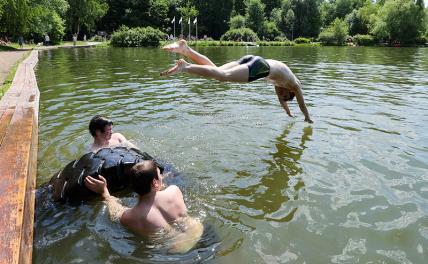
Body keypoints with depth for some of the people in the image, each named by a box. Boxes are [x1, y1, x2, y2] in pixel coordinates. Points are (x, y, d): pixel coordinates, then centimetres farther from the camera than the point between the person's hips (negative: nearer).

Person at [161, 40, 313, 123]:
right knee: (222, 76, -24)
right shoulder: (295, 84, 26)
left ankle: (185, 49, -16)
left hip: (252, 59, 7)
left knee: (216, 70, -2)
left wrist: (289, 114, 68)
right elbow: (302, 105, 35)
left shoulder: (280, 81, 42)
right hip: (259, 66, -7)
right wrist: (308, 119, 53)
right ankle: (186, 67, -42)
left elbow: (280, 98, 56)